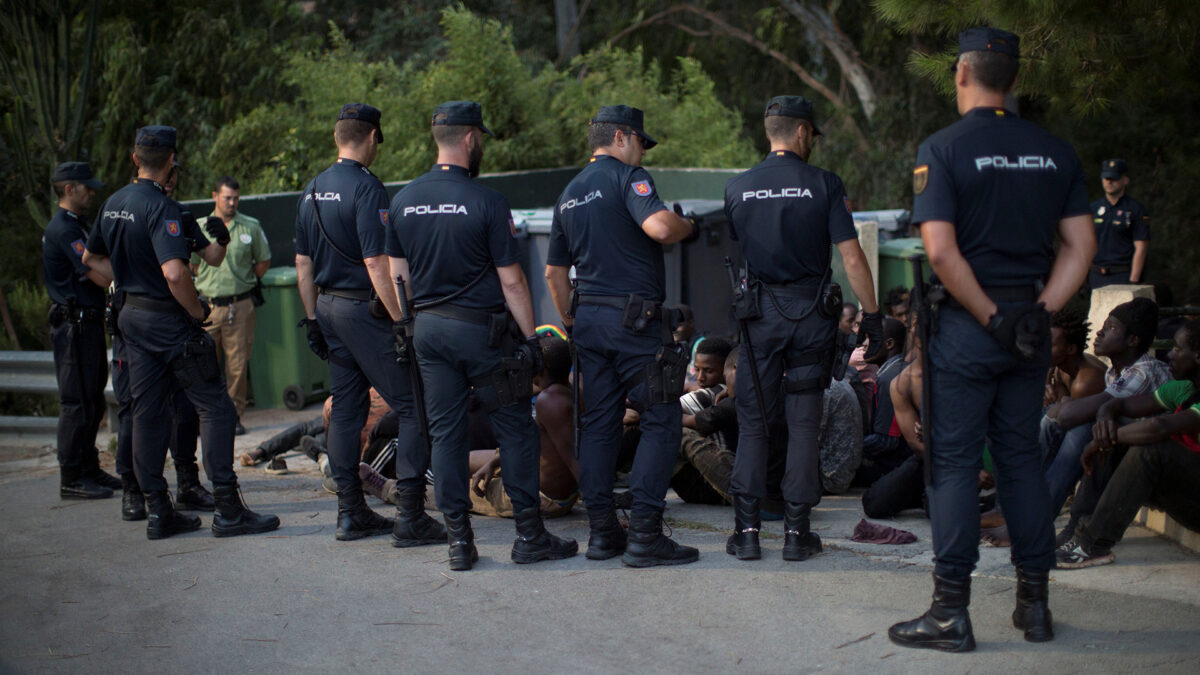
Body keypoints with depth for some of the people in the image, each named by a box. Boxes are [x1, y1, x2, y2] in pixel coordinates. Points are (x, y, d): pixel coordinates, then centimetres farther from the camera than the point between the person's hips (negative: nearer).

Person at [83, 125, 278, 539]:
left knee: (147, 412, 10)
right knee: (214, 407, -4)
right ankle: (228, 510, -6)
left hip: (133, 315, 9)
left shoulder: (113, 204, 9)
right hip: (169, 319, -9)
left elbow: (91, 257, 23)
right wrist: (198, 312, -16)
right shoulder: (161, 207, -19)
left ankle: (158, 512, 14)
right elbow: (174, 273, -30)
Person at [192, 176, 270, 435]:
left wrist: (244, 284, 8)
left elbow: (264, 261, 13)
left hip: (241, 305, 0)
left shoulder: (251, 227, 4)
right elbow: (194, 264, 16)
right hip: (208, 305, 0)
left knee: (238, 365, 1)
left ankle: (234, 415, 11)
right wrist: (212, 283, 10)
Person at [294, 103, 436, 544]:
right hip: (366, 310, -9)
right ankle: (410, 518, -8)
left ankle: (351, 512, 16)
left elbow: (303, 263, 15)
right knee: (413, 407, -5)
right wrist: (402, 321, -18)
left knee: (346, 409, 13)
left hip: (329, 306, 9)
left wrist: (312, 319, 20)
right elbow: (376, 263, -20)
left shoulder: (312, 191, 11)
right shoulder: (365, 187, -15)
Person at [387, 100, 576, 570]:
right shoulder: (487, 203, -12)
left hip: (428, 327, 5)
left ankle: (459, 540, 8)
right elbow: (511, 281, -11)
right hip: (482, 328, -5)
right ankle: (529, 535, 7)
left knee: (444, 431, 8)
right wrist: (531, 338, -5)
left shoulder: (404, 200, 4)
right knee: (515, 429, 5)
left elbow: (398, 274, 9)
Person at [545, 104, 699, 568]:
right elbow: (658, 225, -25)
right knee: (661, 422, -3)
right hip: (634, 317, -8)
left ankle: (601, 531, 12)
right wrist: (689, 227, -5)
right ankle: (644, 535, -8)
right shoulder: (627, 176, -6)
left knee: (598, 423, 11)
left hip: (589, 317, 8)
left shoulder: (569, 195, 18)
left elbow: (554, 272, 21)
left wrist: (572, 323, 29)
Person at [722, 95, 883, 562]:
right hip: (811, 313, -1)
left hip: (759, 312, 2)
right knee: (804, 423, 5)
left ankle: (746, 529, 2)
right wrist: (872, 315, 0)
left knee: (753, 422, 7)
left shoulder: (737, 188, 3)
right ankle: (797, 531, 5)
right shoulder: (823, 184, -5)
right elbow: (852, 259, -8)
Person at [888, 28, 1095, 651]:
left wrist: (991, 317, -11)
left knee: (954, 462, 0)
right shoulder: (1054, 151, 7)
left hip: (966, 325, -5)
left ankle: (951, 612, 1)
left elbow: (941, 251, -18)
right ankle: (1034, 601, 17)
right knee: (1022, 458, 13)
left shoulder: (943, 149, -9)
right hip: (1031, 328, 5)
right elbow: (1081, 245, 5)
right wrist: (1040, 311, 1)